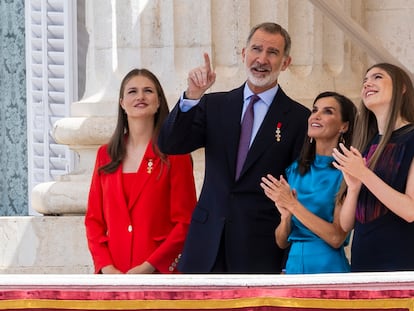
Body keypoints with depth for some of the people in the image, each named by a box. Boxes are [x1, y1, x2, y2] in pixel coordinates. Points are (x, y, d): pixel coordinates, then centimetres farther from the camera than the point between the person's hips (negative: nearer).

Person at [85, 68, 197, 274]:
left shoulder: (173, 154, 1)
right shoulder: (105, 155, 12)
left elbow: (185, 222, -3)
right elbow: (94, 218, 12)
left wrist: (148, 266, -12)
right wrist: (106, 266, -3)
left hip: (161, 271, -3)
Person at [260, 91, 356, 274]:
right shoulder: (294, 170, 7)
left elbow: (336, 238, -16)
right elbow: (282, 242, 8)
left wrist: (293, 205, -16)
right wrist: (286, 216, -12)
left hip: (329, 267, -4)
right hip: (294, 264, 4)